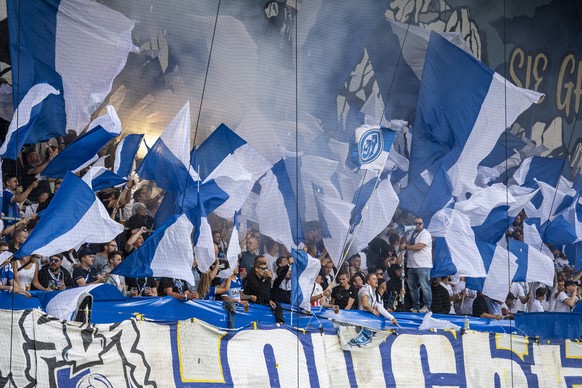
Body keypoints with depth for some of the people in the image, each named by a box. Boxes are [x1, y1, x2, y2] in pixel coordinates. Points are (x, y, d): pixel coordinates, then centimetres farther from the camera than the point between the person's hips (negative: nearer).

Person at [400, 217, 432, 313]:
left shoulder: (425, 234, -8)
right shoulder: (413, 233, 19)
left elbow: (419, 246, -18)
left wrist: (406, 246, -7)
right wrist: (405, 244, 5)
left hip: (423, 266, -9)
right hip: (412, 265, 9)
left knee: (425, 287, -10)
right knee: (413, 287, 10)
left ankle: (427, 307, -5)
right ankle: (416, 307, 17)